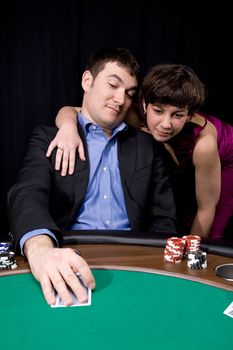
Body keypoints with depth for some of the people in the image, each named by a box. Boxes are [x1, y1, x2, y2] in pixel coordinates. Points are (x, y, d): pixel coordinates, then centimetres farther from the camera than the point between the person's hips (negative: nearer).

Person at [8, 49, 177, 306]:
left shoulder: (147, 145, 15)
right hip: (67, 262, 0)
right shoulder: (48, 139, 7)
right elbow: (28, 195, -11)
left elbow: (163, 218, 12)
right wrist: (41, 249, -33)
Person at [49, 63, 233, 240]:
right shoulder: (138, 119, -32)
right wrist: (68, 125, -53)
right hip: (184, 172, 3)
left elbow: (206, 209, -26)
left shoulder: (203, 142, -41)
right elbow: (70, 110, -29)